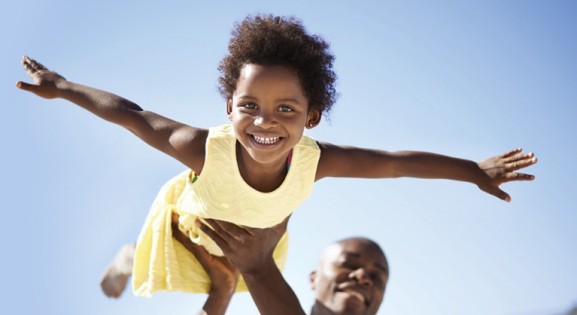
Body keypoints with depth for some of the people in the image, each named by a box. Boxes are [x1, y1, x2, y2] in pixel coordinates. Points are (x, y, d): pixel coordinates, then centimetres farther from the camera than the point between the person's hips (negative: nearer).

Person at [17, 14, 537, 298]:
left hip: (258, 240, 3)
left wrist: (476, 171, -19)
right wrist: (62, 88, -20)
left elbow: (397, 162, -27)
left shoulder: (315, 161, -39)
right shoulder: (205, 149, -45)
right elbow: (131, 115, -30)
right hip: (188, 229, -3)